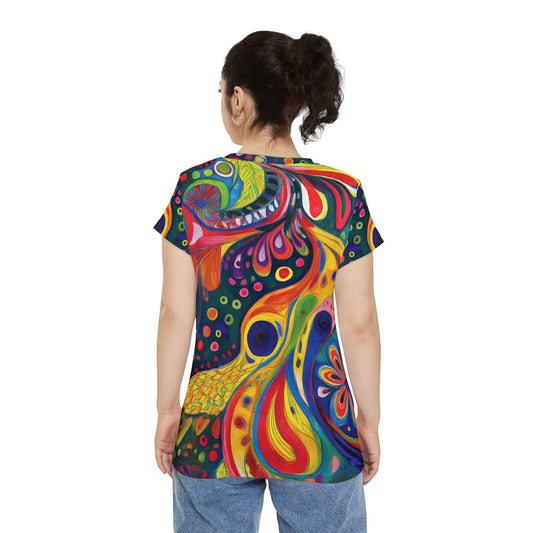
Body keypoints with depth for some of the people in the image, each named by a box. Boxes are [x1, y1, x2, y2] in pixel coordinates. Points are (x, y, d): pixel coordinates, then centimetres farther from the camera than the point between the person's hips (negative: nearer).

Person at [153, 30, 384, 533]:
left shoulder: (195, 190, -9)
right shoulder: (343, 196, -8)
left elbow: (176, 314, -6)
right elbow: (359, 324, -6)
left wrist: (167, 409, 6)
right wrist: (369, 420, 6)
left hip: (213, 431, 0)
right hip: (318, 434, 0)